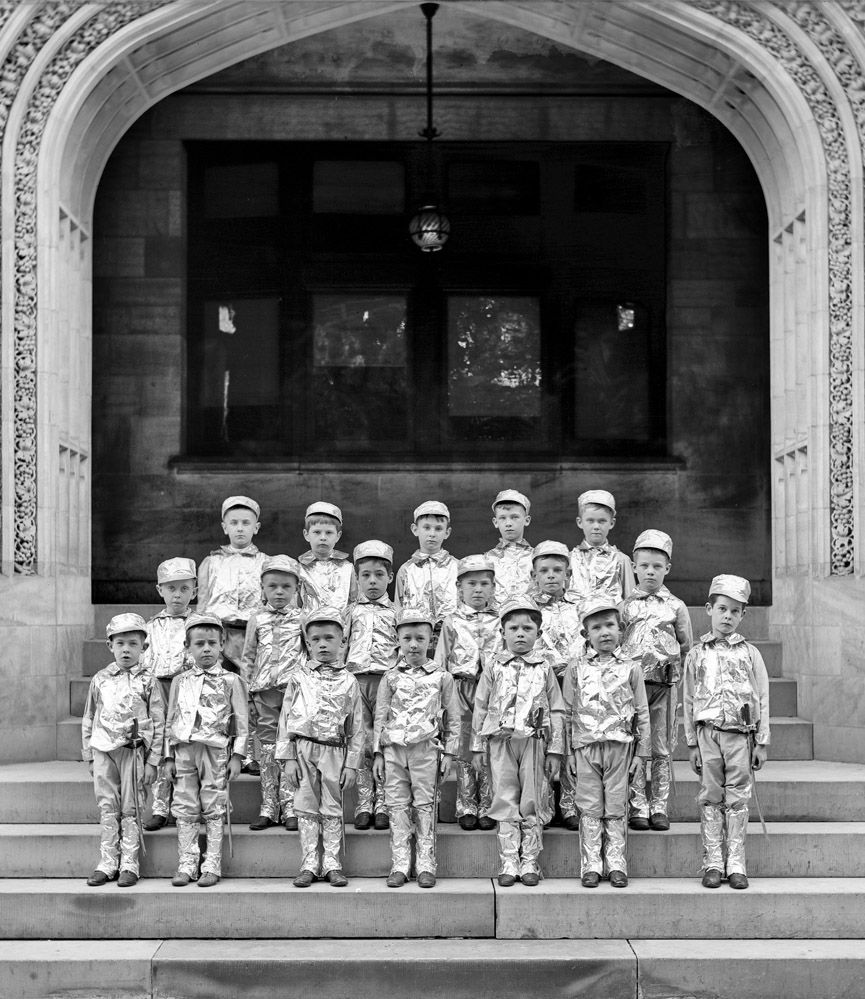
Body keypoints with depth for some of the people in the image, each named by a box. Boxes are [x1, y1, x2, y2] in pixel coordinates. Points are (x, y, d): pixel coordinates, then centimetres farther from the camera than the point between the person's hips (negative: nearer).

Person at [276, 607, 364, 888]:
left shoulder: (348, 681, 4)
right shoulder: (298, 678, 4)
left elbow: (357, 727, 5)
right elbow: (286, 720, 3)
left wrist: (351, 763, -1)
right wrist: (288, 758, -3)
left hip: (334, 751, 0)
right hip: (303, 749, 0)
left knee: (332, 809, 5)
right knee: (306, 808, 4)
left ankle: (332, 864, 11)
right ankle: (309, 864, 10)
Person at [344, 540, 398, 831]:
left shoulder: (396, 612, 10)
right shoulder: (352, 612, 13)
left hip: (387, 678, -1)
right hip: (356, 677, 1)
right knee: (361, 743, 1)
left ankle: (383, 804, 2)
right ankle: (364, 803, 7)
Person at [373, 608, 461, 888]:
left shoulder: (441, 677, 3)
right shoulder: (390, 678, 6)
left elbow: (452, 718, 6)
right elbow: (380, 716, 8)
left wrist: (448, 752, 1)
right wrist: (378, 753, 4)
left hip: (426, 749, -2)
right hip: (394, 749, 2)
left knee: (424, 806, 2)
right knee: (398, 806, 3)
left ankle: (425, 865, 8)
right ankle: (400, 866, 8)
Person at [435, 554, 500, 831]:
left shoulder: (499, 622, 9)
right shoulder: (452, 622, 8)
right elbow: (440, 662, 9)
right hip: (462, 689, 0)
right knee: (464, 751, 2)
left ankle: (487, 808, 7)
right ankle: (467, 808, 9)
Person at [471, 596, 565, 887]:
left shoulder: (544, 669, 6)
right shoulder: (494, 669, 6)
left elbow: (556, 712, 6)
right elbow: (480, 709, 8)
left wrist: (555, 751, 1)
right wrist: (478, 747, 3)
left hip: (534, 742, 0)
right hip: (500, 742, 0)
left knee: (533, 803, 2)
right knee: (505, 803, 3)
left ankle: (530, 862, 10)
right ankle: (508, 863, 7)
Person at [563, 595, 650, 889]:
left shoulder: (630, 667, 3)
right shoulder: (576, 668, 3)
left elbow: (642, 712, 6)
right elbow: (567, 712, 6)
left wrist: (641, 751, 3)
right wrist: (568, 753, 2)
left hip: (620, 745, 0)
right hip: (586, 745, 0)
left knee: (616, 807, 4)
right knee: (590, 808, 3)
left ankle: (616, 864, 12)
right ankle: (591, 865, 9)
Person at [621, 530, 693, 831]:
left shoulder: (676, 607, 7)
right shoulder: (625, 605, 6)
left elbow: (686, 647, 11)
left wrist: (672, 669, 3)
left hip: (665, 684, 0)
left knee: (662, 749, 3)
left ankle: (659, 806, 10)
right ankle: (638, 806, 6)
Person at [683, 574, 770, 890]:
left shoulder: (749, 653, 5)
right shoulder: (696, 655, 7)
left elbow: (762, 699, 6)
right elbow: (689, 701, 9)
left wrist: (761, 742, 2)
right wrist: (692, 743, 6)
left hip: (740, 734, 0)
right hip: (708, 732, 1)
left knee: (737, 799, 1)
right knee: (710, 798, 2)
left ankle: (736, 865, 6)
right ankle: (712, 864, 7)